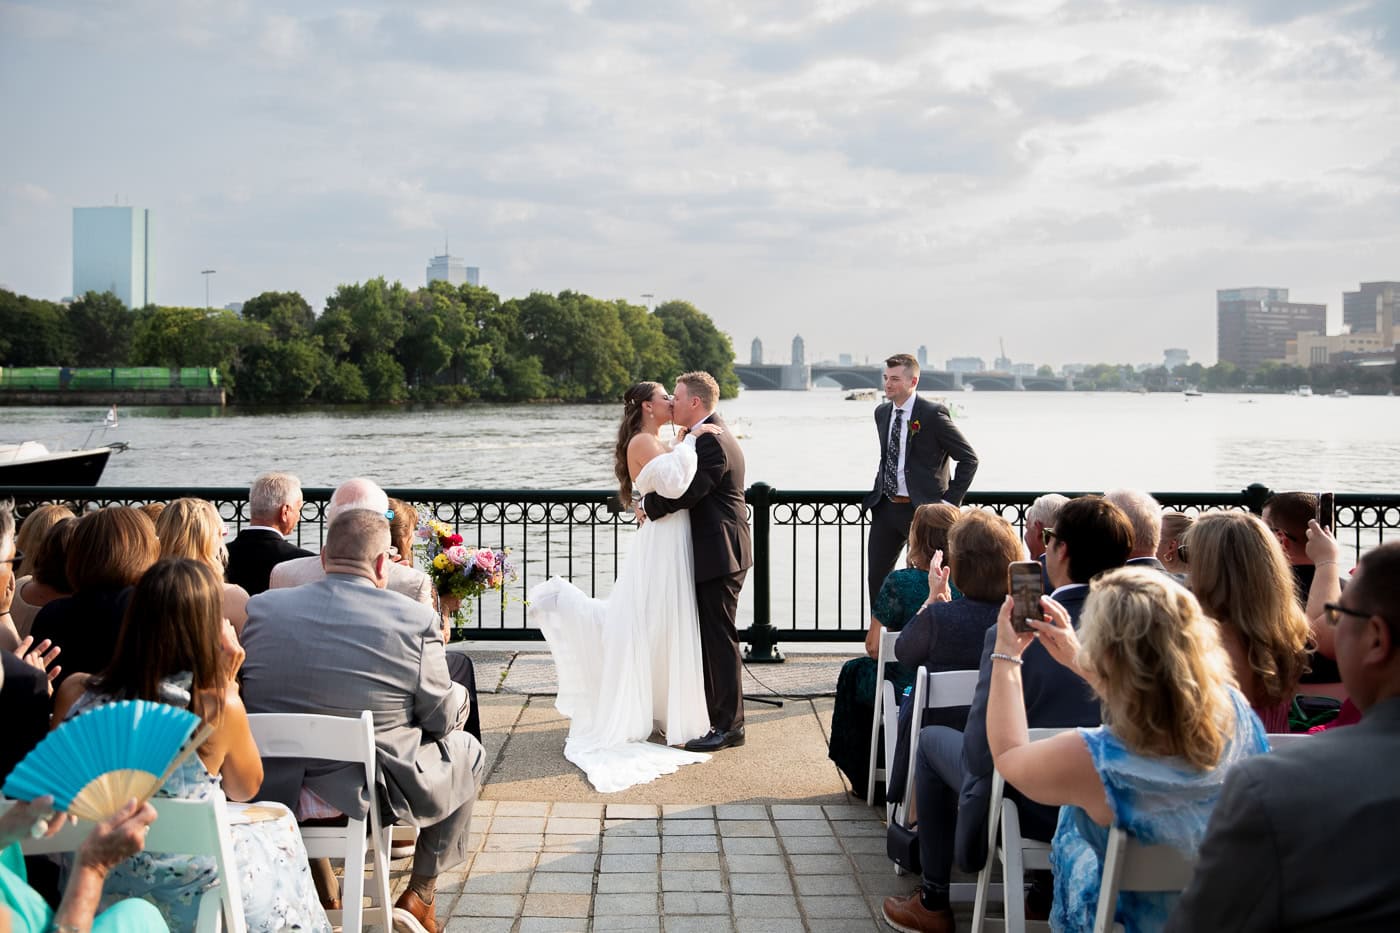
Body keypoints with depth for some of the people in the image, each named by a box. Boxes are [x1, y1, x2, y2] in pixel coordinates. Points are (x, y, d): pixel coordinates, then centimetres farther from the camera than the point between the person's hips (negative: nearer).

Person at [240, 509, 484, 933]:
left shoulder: (260, 607, -5)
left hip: (272, 787, 4)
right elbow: (443, 717, -5)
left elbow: (241, 697, 8)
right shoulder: (416, 620, -14)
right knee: (467, 751, 24)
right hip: (370, 791, -4)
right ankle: (418, 897, 26)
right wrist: (459, 695, 18)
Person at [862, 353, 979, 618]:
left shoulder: (933, 414, -13)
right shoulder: (882, 412, 9)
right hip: (886, 507, 7)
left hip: (920, 508, -7)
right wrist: (879, 487, 14)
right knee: (877, 577, 9)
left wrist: (951, 501, -12)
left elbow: (969, 458, -9)